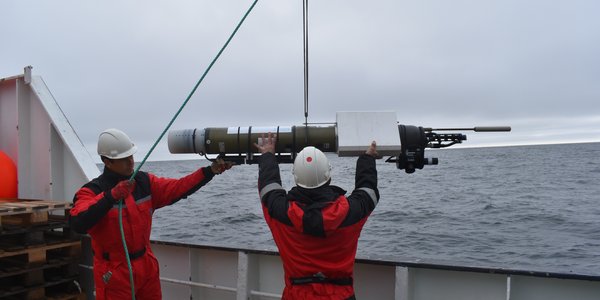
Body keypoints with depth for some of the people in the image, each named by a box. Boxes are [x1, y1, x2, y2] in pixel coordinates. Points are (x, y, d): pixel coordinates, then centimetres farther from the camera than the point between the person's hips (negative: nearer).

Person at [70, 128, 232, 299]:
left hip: (146, 265, 5)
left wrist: (210, 171, -16)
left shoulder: (144, 182, 2)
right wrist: (111, 196, -37)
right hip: (114, 273, -5)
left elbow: (177, 188, -5)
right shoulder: (92, 191, -13)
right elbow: (78, 224, -29)